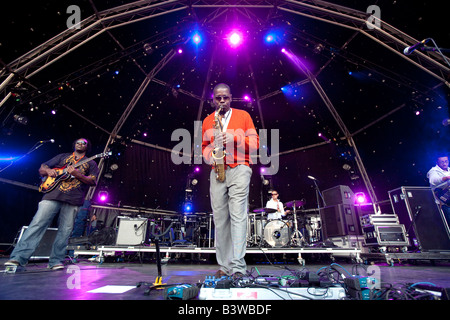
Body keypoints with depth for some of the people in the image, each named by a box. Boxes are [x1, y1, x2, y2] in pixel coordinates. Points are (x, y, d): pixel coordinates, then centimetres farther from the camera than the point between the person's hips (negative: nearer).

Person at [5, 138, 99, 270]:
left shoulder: (90, 163, 15)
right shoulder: (62, 157, 22)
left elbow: (93, 181, 1)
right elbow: (41, 169, 22)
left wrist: (77, 174, -14)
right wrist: (48, 170, -2)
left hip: (73, 200, -1)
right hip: (53, 195, 2)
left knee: (65, 231, -1)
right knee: (37, 224, -6)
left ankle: (56, 261, 8)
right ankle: (18, 257, 0)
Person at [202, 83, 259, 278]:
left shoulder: (243, 116, 11)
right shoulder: (207, 121, 19)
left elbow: (255, 143, 5)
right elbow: (204, 147, 20)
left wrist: (234, 138, -11)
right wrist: (210, 155, -3)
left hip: (239, 169, -3)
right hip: (217, 172, 3)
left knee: (238, 216, -11)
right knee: (220, 219, 3)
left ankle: (238, 267, -5)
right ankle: (224, 266, 14)